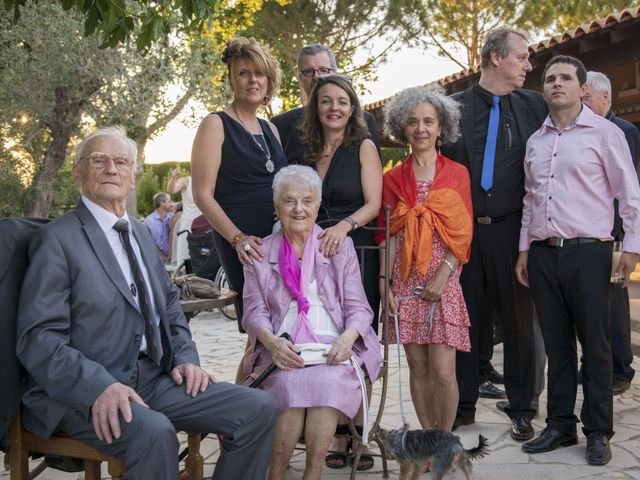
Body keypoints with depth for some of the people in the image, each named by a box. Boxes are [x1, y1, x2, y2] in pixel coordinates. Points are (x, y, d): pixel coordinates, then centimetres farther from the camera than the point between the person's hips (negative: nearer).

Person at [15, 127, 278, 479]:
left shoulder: (141, 233, 18)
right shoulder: (58, 239, -5)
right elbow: (38, 338, -13)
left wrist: (185, 357, 6)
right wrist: (99, 387, -27)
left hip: (154, 380, 7)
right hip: (81, 392, -7)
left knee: (258, 409, -10)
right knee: (154, 432, -36)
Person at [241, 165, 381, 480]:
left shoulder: (340, 246, 14)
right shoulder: (260, 252, 15)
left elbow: (358, 307, 8)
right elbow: (254, 311, 8)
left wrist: (347, 337, -15)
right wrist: (272, 341, -14)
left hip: (333, 347, 0)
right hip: (283, 352, 0)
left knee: (326, 382, -33)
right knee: (289, 385, -33)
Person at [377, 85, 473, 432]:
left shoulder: (457, 173, 6)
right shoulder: (393, 178, 10)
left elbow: (463, 232, 1)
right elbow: (388, 235, 7)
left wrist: (443, 274, -10)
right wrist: (384, 282, -2)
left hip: (444, 283, -2)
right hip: (406, 284, 2)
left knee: (443, 372, -5)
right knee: (418, 368, 7)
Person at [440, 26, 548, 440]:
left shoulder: (533, 106, 7)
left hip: (511, 230, 0)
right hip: (462, 230, 0)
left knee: (519, 320, 7)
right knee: (464, 318, 8)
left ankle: (521, 410, 21)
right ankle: (463, 406, 22)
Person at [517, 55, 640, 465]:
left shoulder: (604, 133, -1)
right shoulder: (536, 141, 14)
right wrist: (524, 250, 16)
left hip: (587, 251, -4)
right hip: (543, 252, 5)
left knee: (595, 345, 1)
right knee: (556, 344, 10)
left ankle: (598, 432, 12)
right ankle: (560, 425, 20)